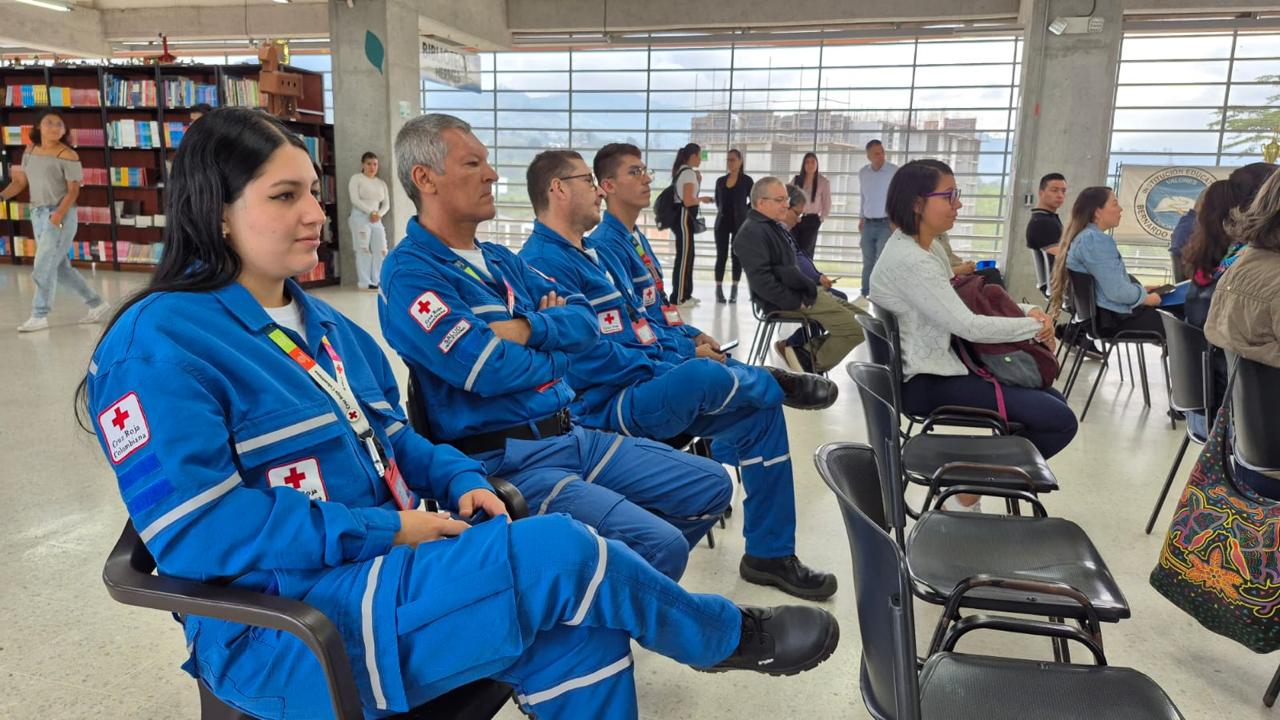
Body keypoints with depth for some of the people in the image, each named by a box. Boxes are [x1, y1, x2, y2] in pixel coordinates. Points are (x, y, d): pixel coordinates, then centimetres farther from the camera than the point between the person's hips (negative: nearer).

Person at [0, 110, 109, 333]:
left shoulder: (67, 155, -11)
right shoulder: (30, 151, 10)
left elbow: (74, 190, -14)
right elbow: (20, 182, 13)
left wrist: (59, 214, -24)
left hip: (61, 216, -7)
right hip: (38, 214, 8)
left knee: (44, 266, -5)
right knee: (61, 267, 11)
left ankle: (39, 316, 7)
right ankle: (97, 305, 21)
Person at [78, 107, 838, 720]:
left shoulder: (321, 323, 13)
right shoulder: (159, 342, -12)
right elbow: (199, 533, -19)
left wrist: (462, 480, -3)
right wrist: (385, 530, -19)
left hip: (385, 564, 8)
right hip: (288, 630, -7)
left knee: (577, 634, -17)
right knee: (563, 553, -23)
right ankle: (731, 636, 5)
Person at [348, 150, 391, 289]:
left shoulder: (381, 183, 16)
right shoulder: (356, 178, 1)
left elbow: (386, 204, 11)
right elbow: (355, 200, -11)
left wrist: (379, 214, -10)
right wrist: (370, 212, -17)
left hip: (377, 220, 6)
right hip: (360, 218, -6)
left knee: (380, 250, -1)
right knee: (364, 250, -8)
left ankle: (376, 280, 2)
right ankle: (365, 282, -8)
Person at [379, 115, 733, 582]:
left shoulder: (500, 260, 15)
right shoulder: (409, 274, -11)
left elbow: (585, 321, 9)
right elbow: (488, 370, -22)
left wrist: (530, 328, -12)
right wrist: (557, 349, -2)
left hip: (573, 435, 9)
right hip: (506, 462, -9)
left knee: (711, 487, 10)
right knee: (661, 546, -24)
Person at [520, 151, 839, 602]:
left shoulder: (597, 256, 19)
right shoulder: (543, 263, -13)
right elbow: (588, 358, -21)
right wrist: (679, 368, -13)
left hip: (646, 390, 10)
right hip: (605, 408, -10)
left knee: (758, 406, 2)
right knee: (703, 375, -32)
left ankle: (770, 553, 11)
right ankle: (774, 379, 6)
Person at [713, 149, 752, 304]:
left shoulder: (746, 180, -2)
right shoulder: (720, 181, 8)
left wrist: (744, 212, 1)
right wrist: (723, 211, 10)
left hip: (739, 223, -2)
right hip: (722, 222, 2)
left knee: (737, 256, 2)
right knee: (721, 256, 0)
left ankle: (734, 291, 7)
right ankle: (719, 290, 3)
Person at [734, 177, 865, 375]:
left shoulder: (776, 226, 20)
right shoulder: (752, 233, -13)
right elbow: (761, 280, -23)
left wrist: (817, 277, 13)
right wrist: (796, 302, -21)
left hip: (811, 291, 11)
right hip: (794, 299, -11)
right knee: (856, 328, -16)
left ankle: (805, 351, 0)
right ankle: (810, 363, -5)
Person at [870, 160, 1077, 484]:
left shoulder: (928, 246, 9)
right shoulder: (908, 259, -23)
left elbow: (964, 300, 16)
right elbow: (969, 326, -23)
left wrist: (1029, 310, 0)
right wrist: (1036, 326, -9)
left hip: (940, 366, 10)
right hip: (927, 383, -10)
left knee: (1052, 399, 16)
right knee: (1060, 421, -10)